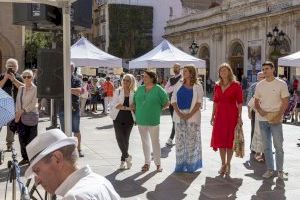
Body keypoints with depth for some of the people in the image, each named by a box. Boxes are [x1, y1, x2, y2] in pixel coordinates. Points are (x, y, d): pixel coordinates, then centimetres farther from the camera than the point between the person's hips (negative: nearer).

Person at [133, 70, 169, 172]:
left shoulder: (158, 89, -7)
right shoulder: (140, 89, 7)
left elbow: (166, 103, -2)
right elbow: (134, 103, 15)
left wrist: (156, 109, -3)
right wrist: (138, 111, 3)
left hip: (153, 120, -5)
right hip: (141, 120, 5)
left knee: (155, 141, 3)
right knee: (145, 141, 12)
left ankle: (158, 163, 13)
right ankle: (147, 162, 23)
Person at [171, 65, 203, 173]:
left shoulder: (197, 87, 2)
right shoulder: (179, 86, 11)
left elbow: (199, 103, -5)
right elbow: (173, 100, 5)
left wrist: (190, 114, -15)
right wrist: (179, 113, -9)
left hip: (192, 116, -3)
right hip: (179, 116, 3)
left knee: (192, 140, -1)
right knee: (179, 139, 4)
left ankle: (191, 164, 9)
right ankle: (180, 164, 13)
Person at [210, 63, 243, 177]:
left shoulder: (236, 85, -3)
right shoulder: (217, 86, 10)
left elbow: (240, 102, -5)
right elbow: (215, 102, 13)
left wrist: (239, 116, -10)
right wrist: (213, 115, 9)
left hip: (232, 115, -4)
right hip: (220, 115, 4)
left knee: (230, 140, 1)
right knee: (220, 139, 6)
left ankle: (228, 165, 13)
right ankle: (223, 164, 18)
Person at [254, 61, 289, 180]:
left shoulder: (281, 84, -3)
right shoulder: (260, 85, 8)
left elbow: (285, 102, -4)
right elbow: (256, 102, 14)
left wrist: (279, 116, -16)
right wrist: (259, 110, -7)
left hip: (276, 119, -4)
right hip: (262, 119, 4)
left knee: (278, 146, 0)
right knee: (266, 146, 9)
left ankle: (280, 171, 11)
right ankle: (270, 169, 19)